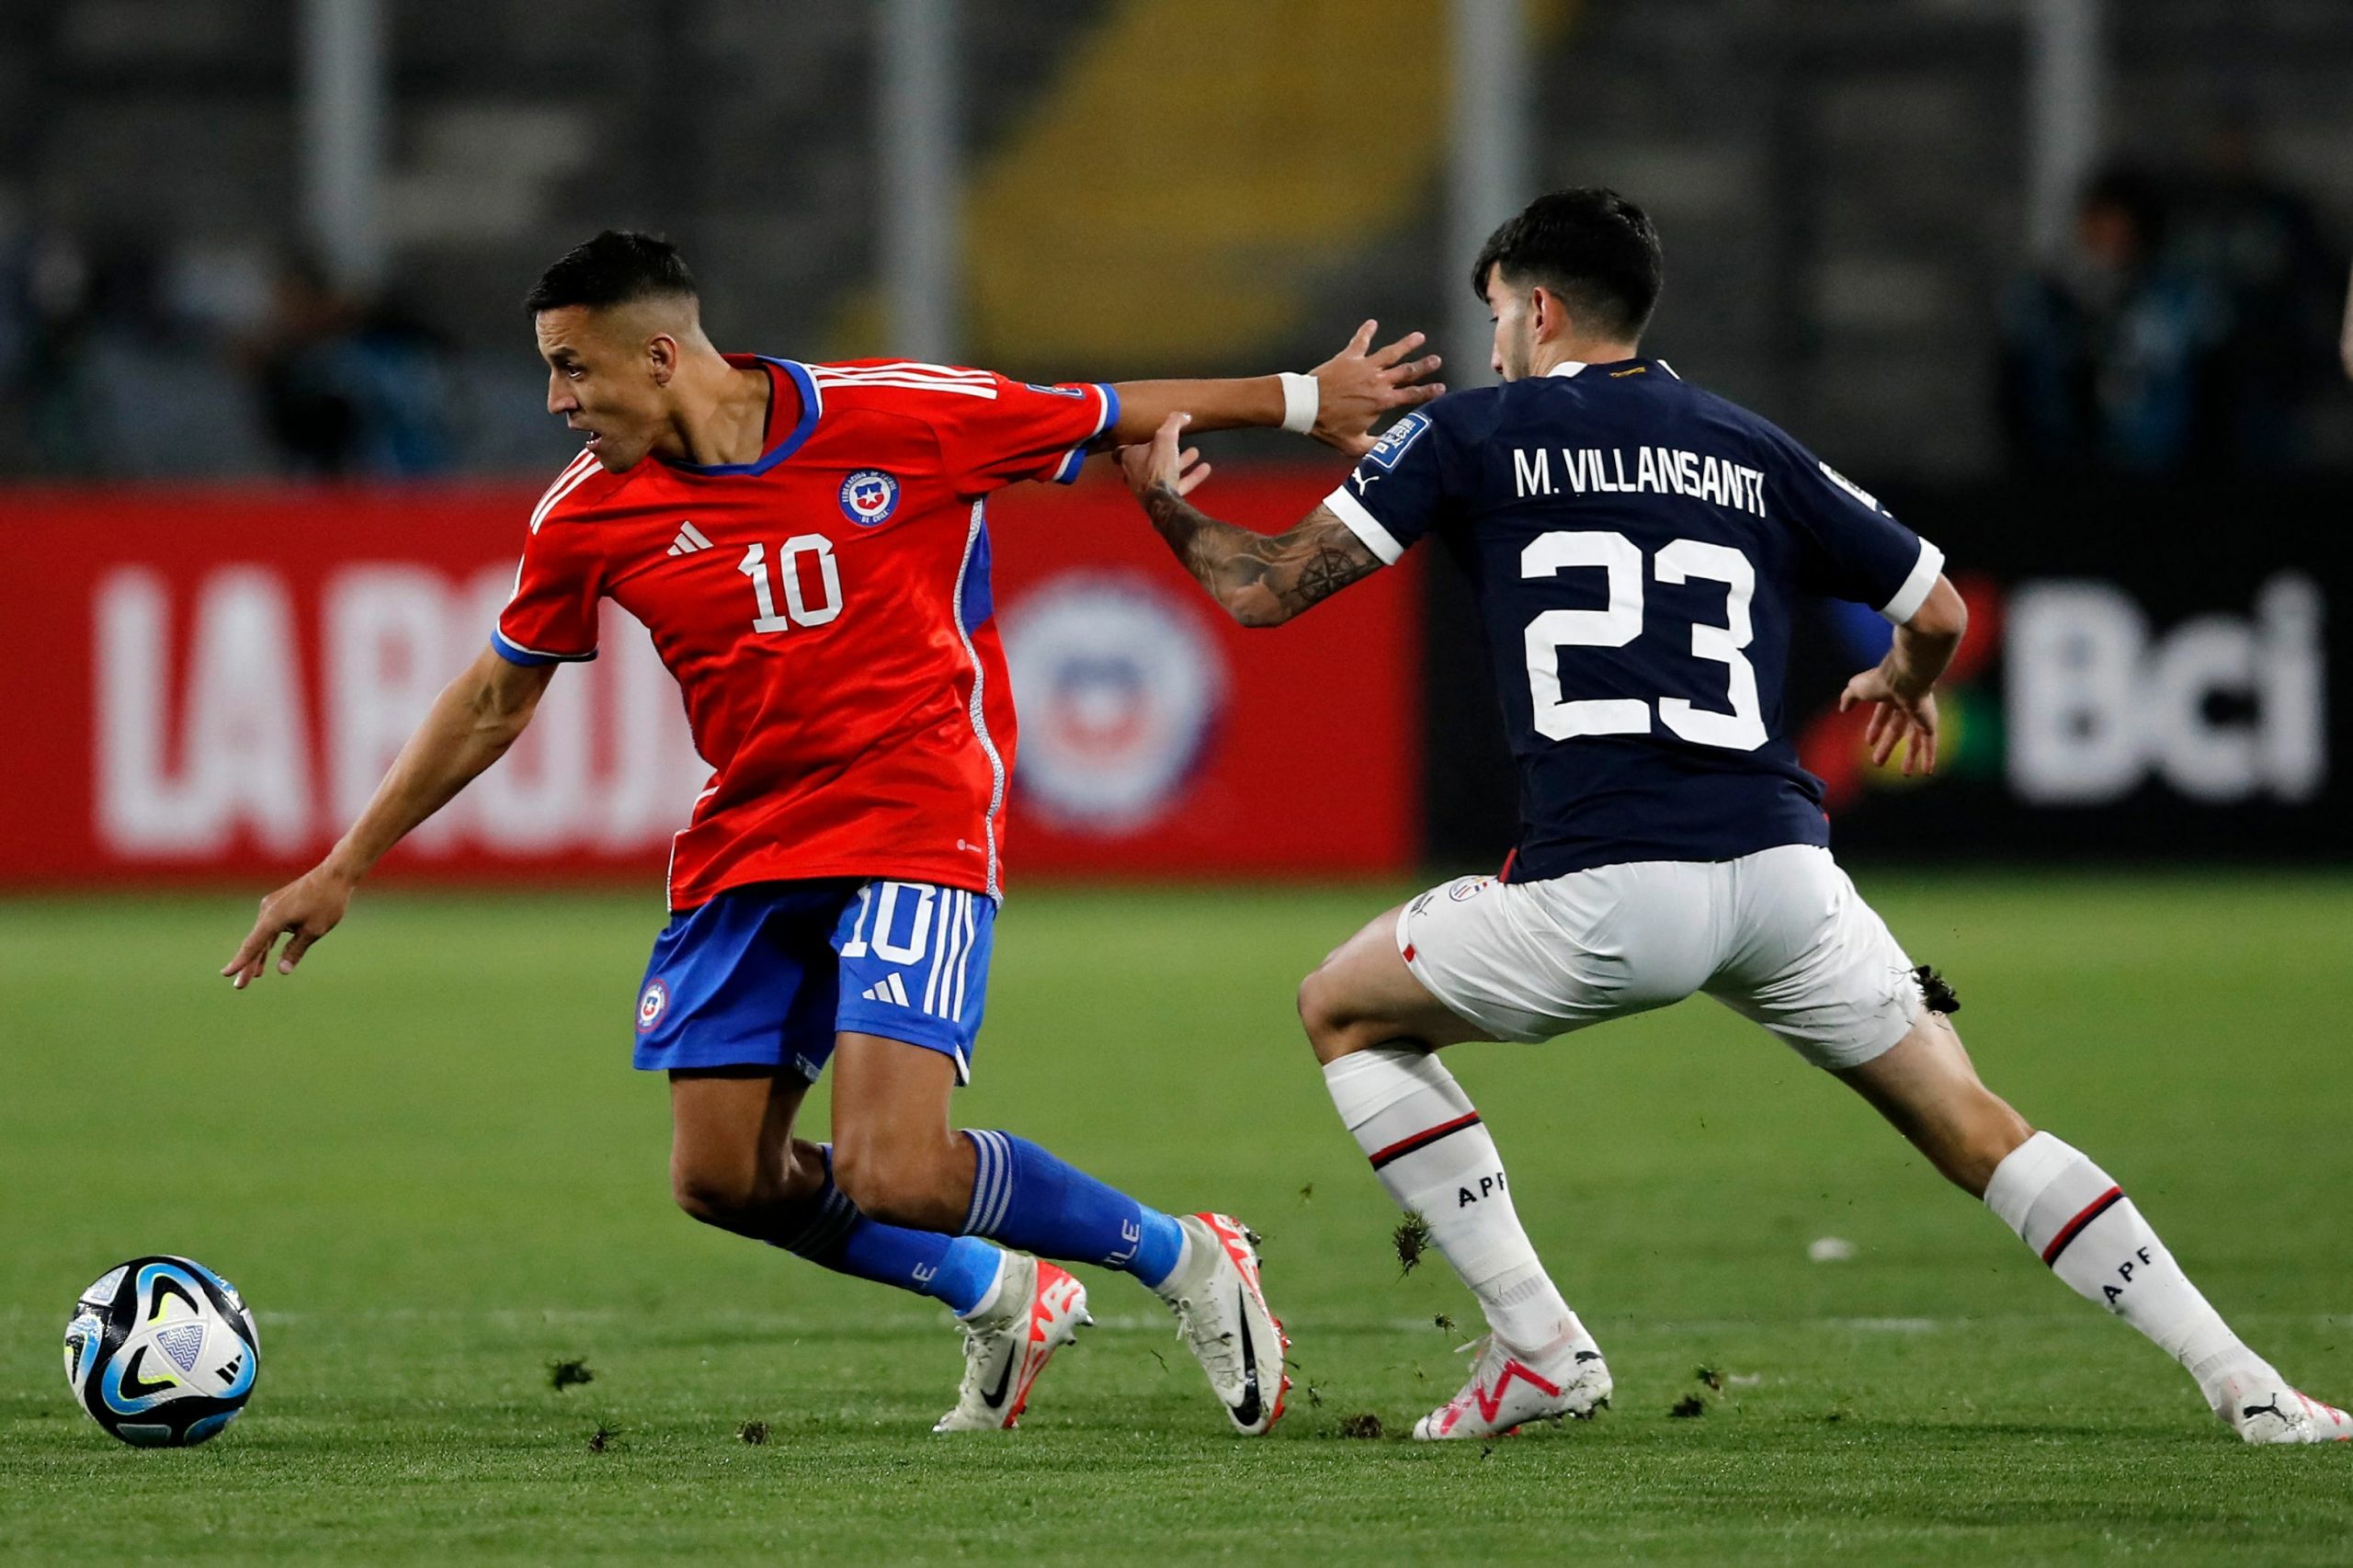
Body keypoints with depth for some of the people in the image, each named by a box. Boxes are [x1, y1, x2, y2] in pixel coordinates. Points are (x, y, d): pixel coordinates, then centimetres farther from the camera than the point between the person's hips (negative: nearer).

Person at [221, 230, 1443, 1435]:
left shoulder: (895, 420, -13)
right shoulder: (589, 515, -2)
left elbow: (1110, 418, 2)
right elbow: (493, 703, 12)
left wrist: (1302, 400, 10)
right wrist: (344, 869, 12)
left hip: (916, 826, -5)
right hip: (744, 849, 5)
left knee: (889, 1173, -20)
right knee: (721, 1181, 0)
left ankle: (1188, 1263, 3)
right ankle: (1002, 1300, 25)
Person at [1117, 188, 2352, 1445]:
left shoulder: (1476, 434, 10)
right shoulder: (1753, 452, 19)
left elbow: (1268, 588, 8)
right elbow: (1938, 609, 24)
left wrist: (1166, 505, 29)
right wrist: (1907, 682, 48)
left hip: (1605, 893, -3)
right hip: (1781, 862, 4)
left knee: (1344, 1011, 20)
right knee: (1971, 1126, 14)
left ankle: (1536, 1343, 11)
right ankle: (2245, 1385, 4)